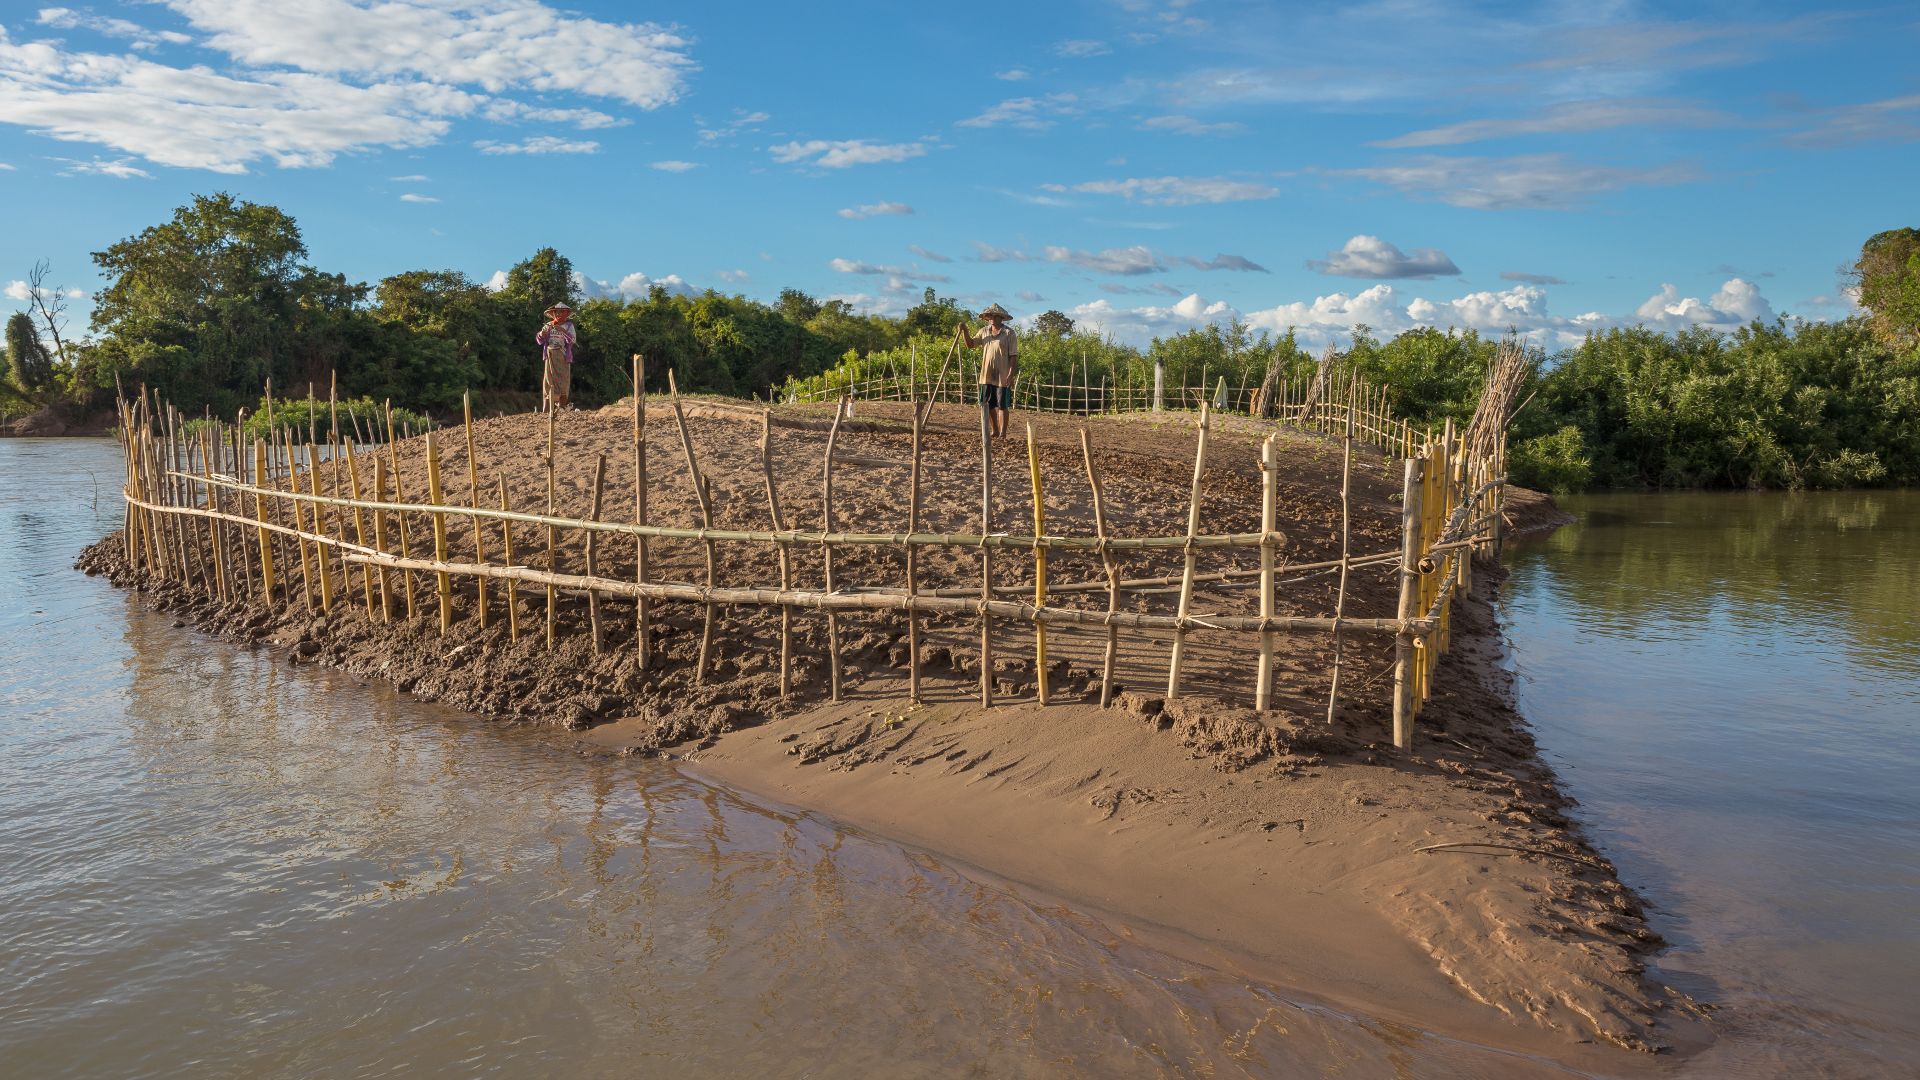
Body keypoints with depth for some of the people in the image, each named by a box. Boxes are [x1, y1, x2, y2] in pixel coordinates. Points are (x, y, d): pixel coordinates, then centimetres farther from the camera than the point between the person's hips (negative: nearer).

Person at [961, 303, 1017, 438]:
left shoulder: (1009, 333, -7)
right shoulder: (984, 332, 10)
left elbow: (1013, 356, -10)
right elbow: (970, 344, 12)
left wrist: (1011, 375, -16)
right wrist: (965, 331, -4)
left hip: (1002, 377, -6)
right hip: (987, 376, 6)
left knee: (1002, 406, 0)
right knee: (988, 406, 11)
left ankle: (1002, 434, 5)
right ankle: (994, 432, 22)